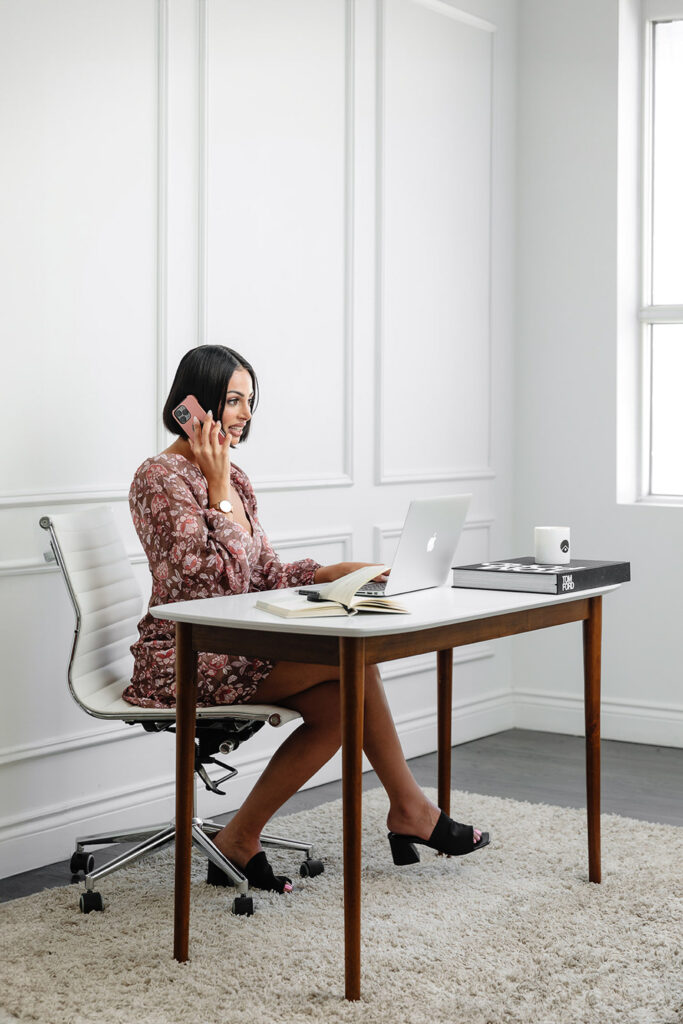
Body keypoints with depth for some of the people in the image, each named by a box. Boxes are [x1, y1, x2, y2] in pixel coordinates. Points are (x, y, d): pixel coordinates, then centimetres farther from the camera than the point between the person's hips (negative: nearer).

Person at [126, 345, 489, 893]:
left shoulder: (232, 476, 15)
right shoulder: (162, 478, -13)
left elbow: (265, 574, 14)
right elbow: (215, 581, -22)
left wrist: (332, 573, -2)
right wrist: (218, 490, -17)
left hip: (230, 651, 9)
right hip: (184, 662, -9)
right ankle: (409, 807, -1)